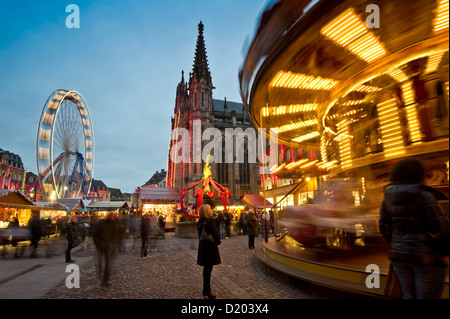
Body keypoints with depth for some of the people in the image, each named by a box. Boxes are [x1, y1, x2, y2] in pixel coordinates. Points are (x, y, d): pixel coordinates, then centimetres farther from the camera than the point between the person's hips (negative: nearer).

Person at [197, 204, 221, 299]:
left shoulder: (200, 222, 4)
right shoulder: (210, 221, -20)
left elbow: (200, 234, 9)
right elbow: (216, 234, -18)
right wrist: (218, 241, 2)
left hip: (203, 247, 8)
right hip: (210, 248, -8)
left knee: (206, 269, 19)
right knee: (208, 270, 0)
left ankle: (206, 291, 31)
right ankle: (207, 293, 9)